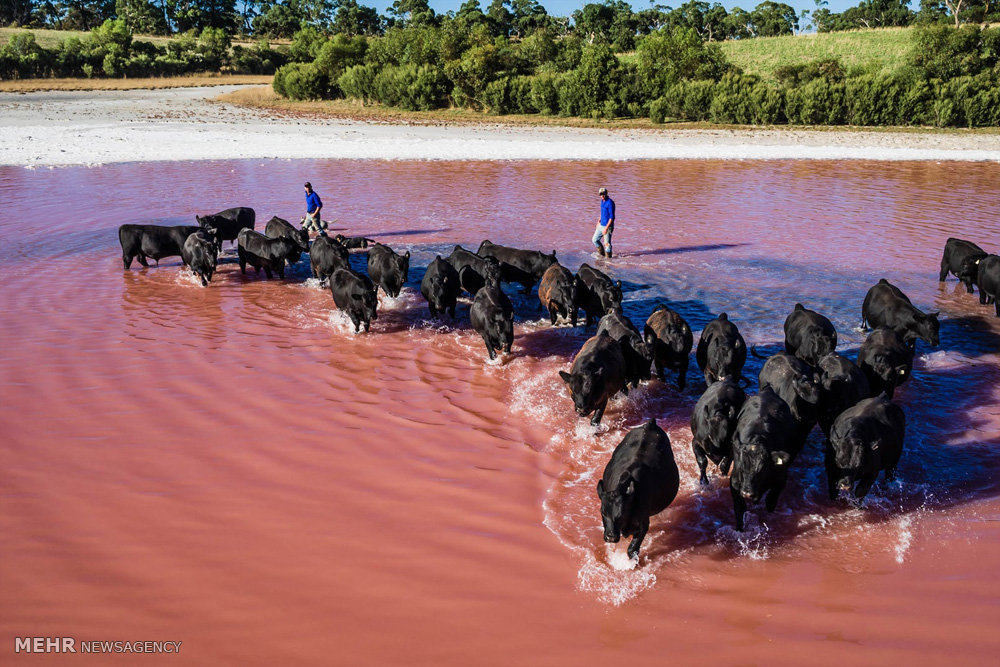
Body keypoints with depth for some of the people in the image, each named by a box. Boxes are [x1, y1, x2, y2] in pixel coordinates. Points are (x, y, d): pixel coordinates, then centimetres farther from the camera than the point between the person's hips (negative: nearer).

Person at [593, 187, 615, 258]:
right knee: (595, 240, 14)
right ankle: (602, 254, 29)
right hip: (601, 225, 9)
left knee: (607, 243, -1)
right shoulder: (602, 201, 7)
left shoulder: (610, 203, -20)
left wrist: (606, 228, -26)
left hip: (608, 226, -9)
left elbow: (612, 217, -23)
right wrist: (599, 221, 26)